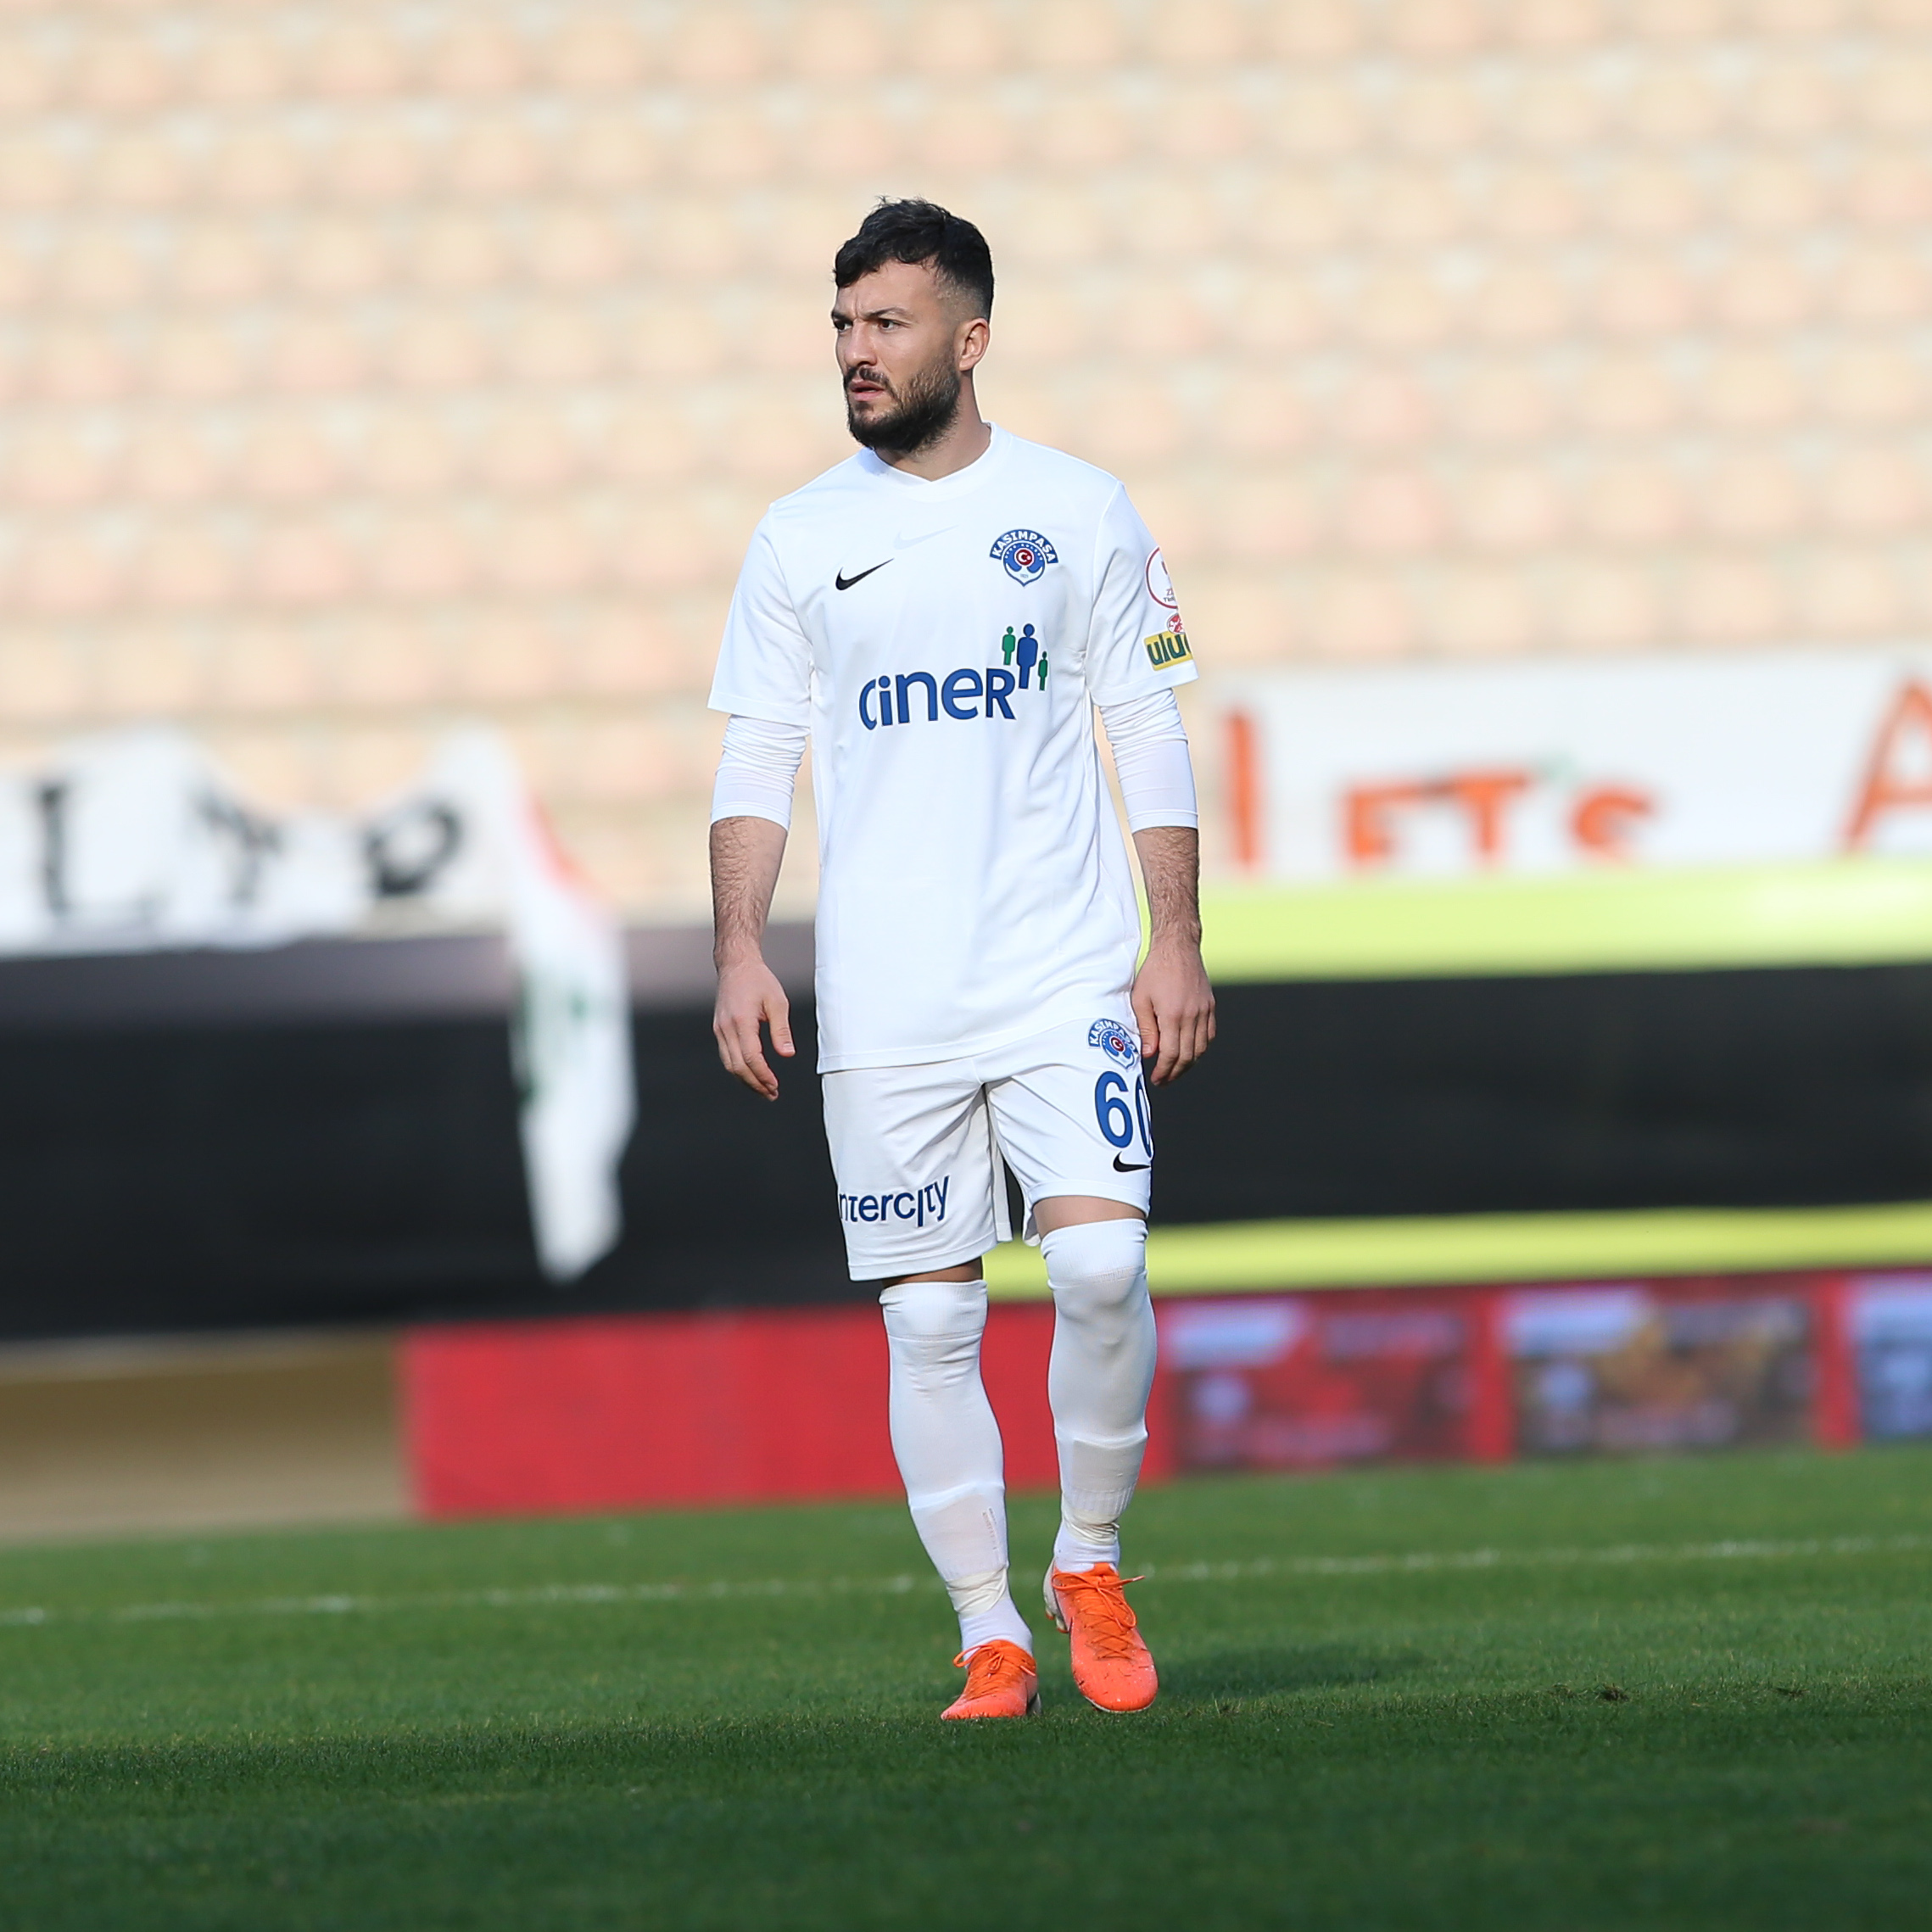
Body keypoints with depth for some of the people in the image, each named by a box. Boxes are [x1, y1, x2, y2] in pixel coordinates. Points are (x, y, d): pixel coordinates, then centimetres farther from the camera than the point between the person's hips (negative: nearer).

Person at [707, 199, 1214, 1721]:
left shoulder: (1079, 512, 5)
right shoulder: (800, 539, 8)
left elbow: (1150, 737, 7)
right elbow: (756, 762, 9)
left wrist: (1177, 943, -1)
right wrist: (740, 951, -3)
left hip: (1068, 973, -1)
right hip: (884, 1007, 1)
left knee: (1100, 1260, -16)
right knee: (932, 1315, 0)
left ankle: (1091, 1564, 5)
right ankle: (991, 1640, 8)